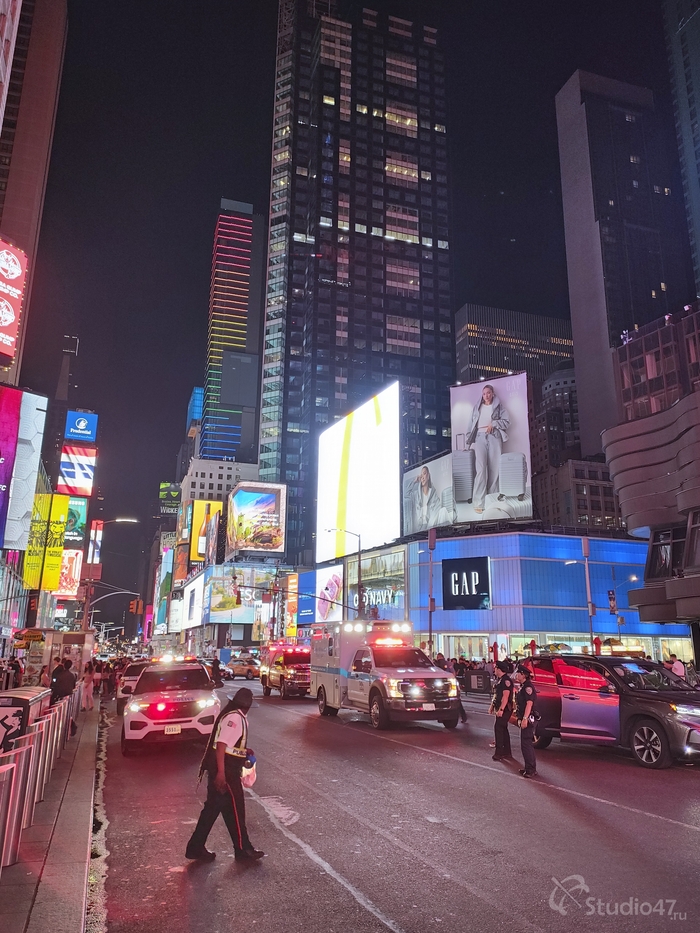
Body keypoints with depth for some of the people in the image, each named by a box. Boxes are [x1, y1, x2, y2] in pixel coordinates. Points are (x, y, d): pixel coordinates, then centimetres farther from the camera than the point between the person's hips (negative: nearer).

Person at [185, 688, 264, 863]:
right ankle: (243, 850, 12)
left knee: (212, 808, 15)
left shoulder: (236, 717, 13)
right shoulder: (234, 718, -18)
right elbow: (221, 744, -25)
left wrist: (243, 751, 14)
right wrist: (221, 772, -28)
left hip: (223, 770, 10)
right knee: (235, 809, 2)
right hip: (225, 771, -10)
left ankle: (196, 847, 22)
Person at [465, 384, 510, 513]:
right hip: (480, 437, 0)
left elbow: (507, 422, 7)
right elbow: (472, 425, 16)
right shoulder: (477, 407, 22)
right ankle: (478, 502, -22)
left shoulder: (499, 407, 17)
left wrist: (493, 423, -7)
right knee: (480, 469, -15)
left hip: (494, 437, 0)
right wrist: (468, 442, 7)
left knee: (494, 469, -6)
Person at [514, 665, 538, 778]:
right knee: (528, 744, 16)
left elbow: (529, 703, -24)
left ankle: (530, 770, -3)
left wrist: (525, 719, -28)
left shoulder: (528, 686, -16)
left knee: (526, 744, -7)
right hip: (524, 719, 11)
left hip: (528, 719, -11)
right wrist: (519, 716, 20)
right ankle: (530, 768, 24)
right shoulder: (523, 686, 15)